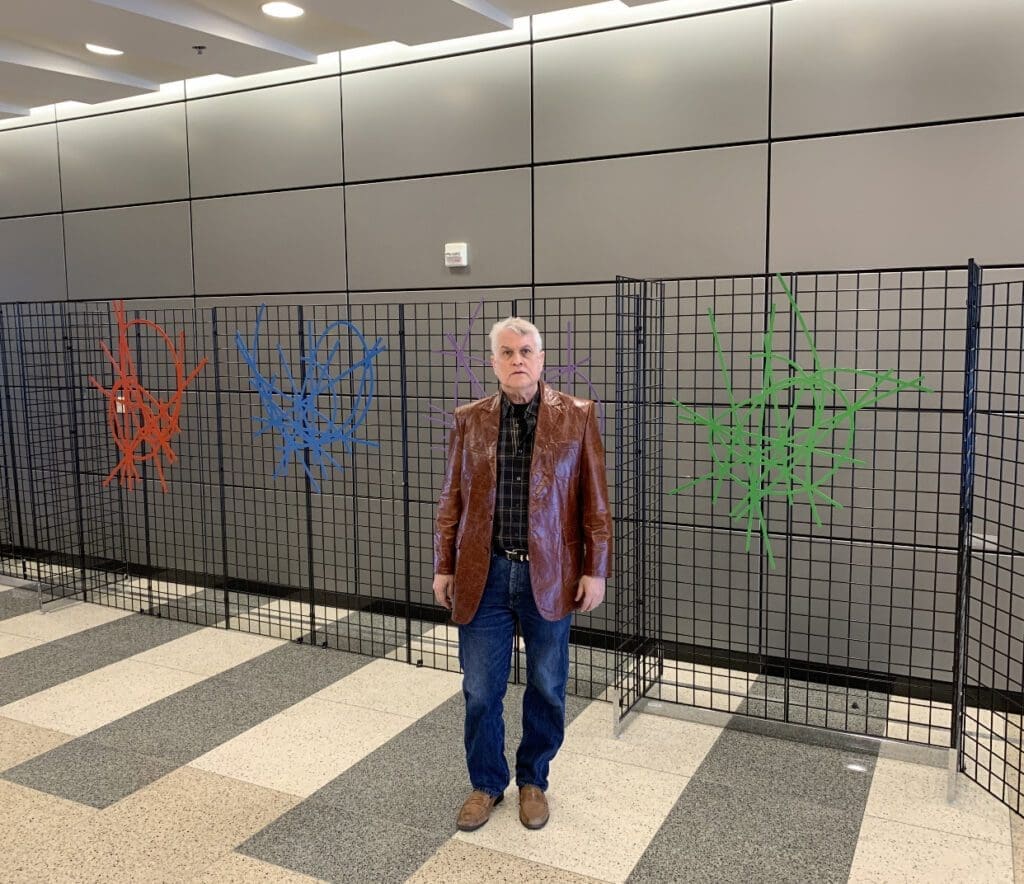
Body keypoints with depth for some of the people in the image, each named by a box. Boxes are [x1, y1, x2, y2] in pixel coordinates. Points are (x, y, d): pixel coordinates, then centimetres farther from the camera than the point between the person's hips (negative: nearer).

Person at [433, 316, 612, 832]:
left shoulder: (577, 417, -2)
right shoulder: (469, 420, 3)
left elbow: (595, 500, -2)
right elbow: (451, 500, 7)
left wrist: (595, 570, -5)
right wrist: (443, 567, 5)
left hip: (549, 576, -1)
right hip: (483, 575, 1)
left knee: (547, 688, 13)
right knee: (480, 690, 10)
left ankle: (533, 780, 36)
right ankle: (486, 784, 32)